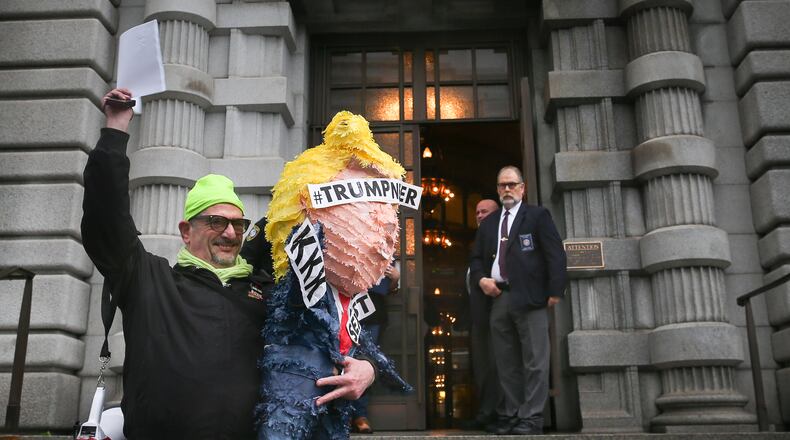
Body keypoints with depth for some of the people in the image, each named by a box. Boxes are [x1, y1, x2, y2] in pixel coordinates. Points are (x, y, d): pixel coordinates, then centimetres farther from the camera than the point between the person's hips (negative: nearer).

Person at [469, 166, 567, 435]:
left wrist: (555, 291, -11)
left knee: (535, 361, -4)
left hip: (529, 297, -5)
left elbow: (555, 254, -2)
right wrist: (481, 279, 1)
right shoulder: (488, 223, 19)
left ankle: (531, 419, -1)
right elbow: (476, 259, 21)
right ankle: (511, 416, 14)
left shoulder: (537, 215, 5)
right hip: (498, 299, 5)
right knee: (506, 363, 7)